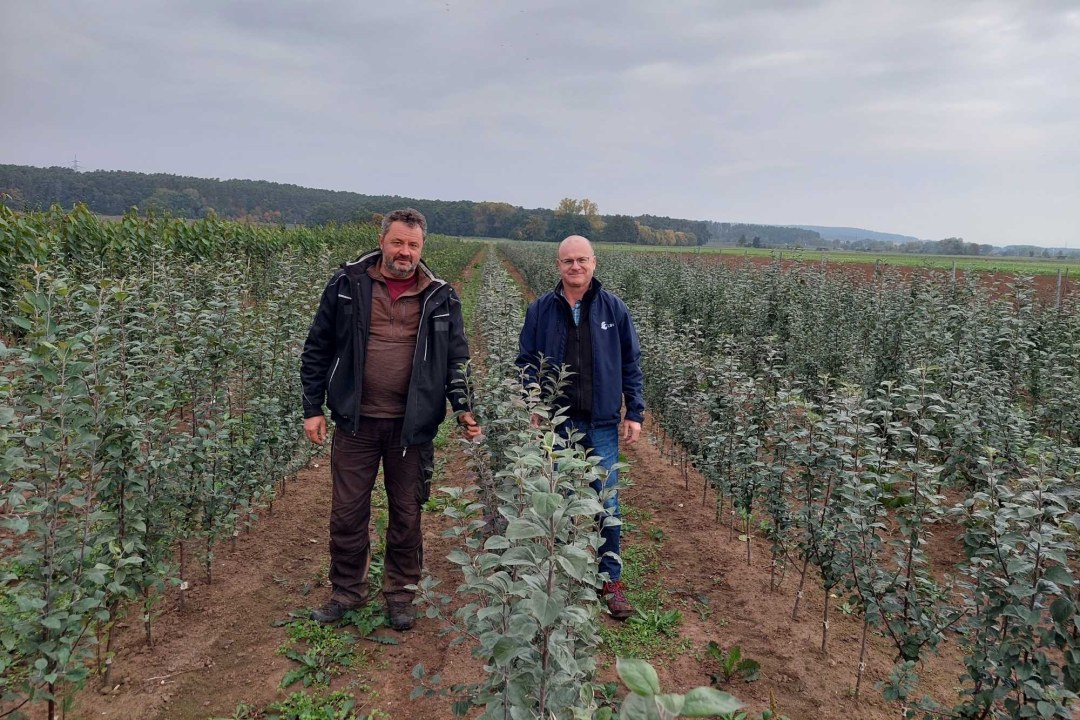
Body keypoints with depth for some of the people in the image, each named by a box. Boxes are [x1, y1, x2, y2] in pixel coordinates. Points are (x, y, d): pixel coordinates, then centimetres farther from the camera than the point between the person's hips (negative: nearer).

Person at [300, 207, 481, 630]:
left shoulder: (440, 298, 2)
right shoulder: (347, 284, 1)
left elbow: (456, 359, 5)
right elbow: (318, 349, 5)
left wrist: (464, 408, -9)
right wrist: (312, 408, 1)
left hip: (412, 426, 0)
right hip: (356, 421, 0)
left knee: (407, 515, 11)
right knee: (347, 513, 10)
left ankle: (401, 594, 29)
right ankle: (347, 591, 30)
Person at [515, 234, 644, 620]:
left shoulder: (613, 308, 1)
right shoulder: (540, 309, 2)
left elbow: (630, 364, 5)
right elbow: (526, 362, 7)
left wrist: (635, 412, 1)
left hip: (602, 422, 0)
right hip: (555, 421, 1)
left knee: (607, 501, 2)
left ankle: (612, 579, 18)